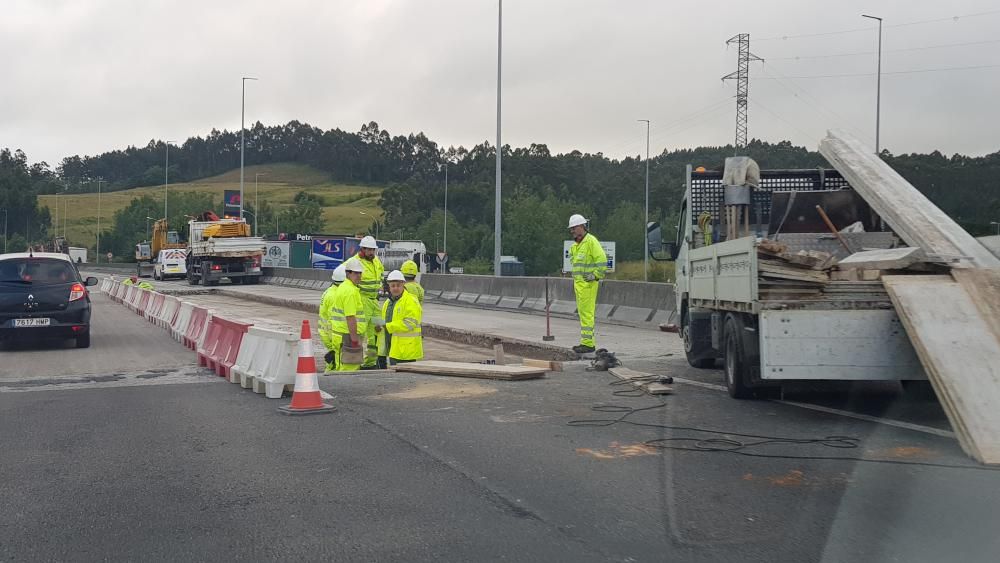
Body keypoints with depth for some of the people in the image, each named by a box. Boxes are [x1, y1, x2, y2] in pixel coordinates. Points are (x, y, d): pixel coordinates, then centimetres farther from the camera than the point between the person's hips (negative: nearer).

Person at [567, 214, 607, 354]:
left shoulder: (591, 241, -11)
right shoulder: (575, 245, 18)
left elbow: (602, 259, -18)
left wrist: (595, 275, -18)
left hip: (588, 283, -10)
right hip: (578, 283, 10)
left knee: (586, 313, -10)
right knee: (583, 313, 11)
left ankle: (587, 343, -9)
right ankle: (588, 342, 17)